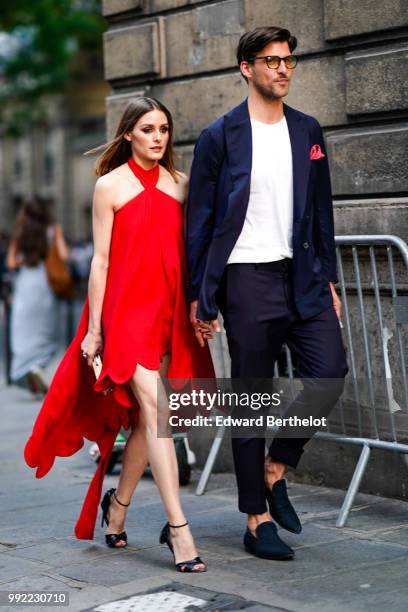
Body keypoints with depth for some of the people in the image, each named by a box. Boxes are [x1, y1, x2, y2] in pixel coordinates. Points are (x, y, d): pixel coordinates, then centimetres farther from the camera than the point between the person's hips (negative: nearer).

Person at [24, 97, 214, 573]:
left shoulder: (180, 184, 11)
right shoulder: (110, 186, 0)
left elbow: (190, 253, 13)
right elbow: (100, 261, -1)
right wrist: (94, 329, -3)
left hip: (170, 311, 4)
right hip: (127, 310, -4)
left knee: (145, 420, 9)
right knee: (155, 409, -14)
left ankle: (117, 507, 31)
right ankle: (179, 531, -14)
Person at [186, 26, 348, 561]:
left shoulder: (308, 131, 11)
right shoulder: (220, 136, -2)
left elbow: (321, 210, 15)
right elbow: (199, 220, -1)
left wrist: (329, 280, 10)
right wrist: (198, 296, -3)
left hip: (301, 276, 4)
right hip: (247, 279, -4)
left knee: (330, 373, -9)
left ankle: (275, 468, 16)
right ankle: (257, 521, 11)